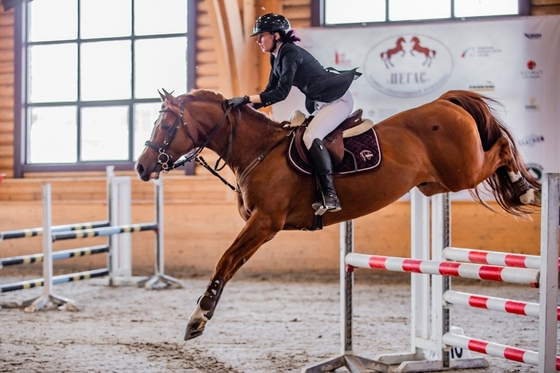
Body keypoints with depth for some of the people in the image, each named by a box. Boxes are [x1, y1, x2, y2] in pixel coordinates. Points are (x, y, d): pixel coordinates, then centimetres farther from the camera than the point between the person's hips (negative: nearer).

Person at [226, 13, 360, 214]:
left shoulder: (290, 53, -20)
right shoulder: (277, 57, 8)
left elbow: (281, 93, -27)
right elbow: (271, 91, 11)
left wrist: (245, 99, -30)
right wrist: (246, 106, 0)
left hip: (338, 99, -11)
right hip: (320, 103, 11)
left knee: (310, 137, -27)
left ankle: (330, 196, -31)